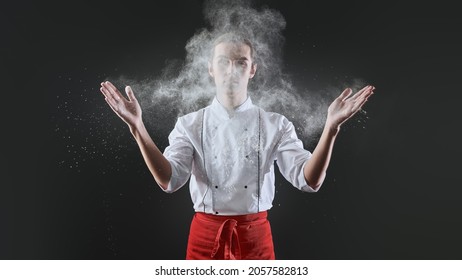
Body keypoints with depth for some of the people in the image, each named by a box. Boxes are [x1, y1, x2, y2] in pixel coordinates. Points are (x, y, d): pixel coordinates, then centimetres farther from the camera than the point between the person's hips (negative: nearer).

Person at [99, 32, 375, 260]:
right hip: (206, 234, 0)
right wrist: (137, 127, -27)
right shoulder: (190, 124, -2)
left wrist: (331, 127, -28)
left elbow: (308, 180, -14)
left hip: (255, 236, 0)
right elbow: (169, 180, -15)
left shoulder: (276, 125, -3)